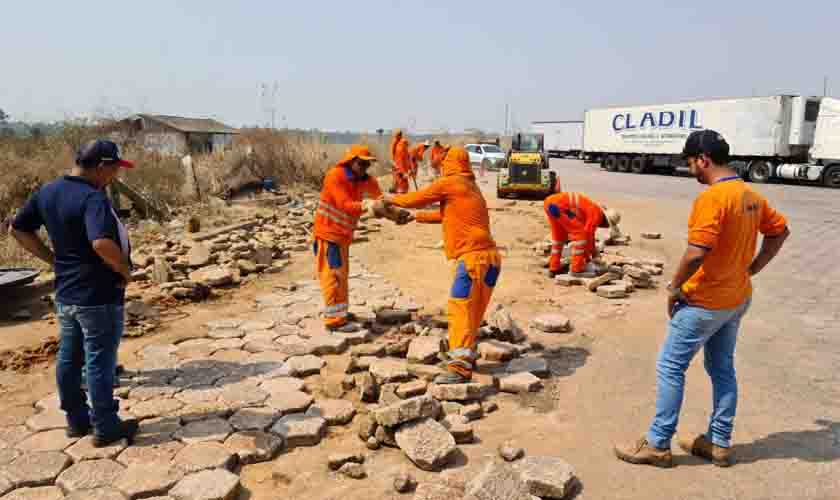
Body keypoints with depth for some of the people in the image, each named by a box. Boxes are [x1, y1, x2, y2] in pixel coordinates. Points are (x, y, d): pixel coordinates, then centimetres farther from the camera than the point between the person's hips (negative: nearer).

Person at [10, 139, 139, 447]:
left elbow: (19, 229, 13)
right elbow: (102, 243, -39)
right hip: (98, 297, -8)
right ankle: (106, 428, 17)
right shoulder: (93, 198, -24)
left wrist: (54, 260, 11)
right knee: (99, 363, 3)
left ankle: (77, 420, 33)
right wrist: (125, 270, -22)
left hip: (65, 294, 8)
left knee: (69, 359, 18)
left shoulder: (47, 192, 3)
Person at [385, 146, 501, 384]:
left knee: (460, 309, -10)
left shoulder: (449, 183, -3)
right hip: (490, 258, 9)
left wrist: (392, 199, 23)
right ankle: (467, 355, 29)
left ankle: (460, 368, -13)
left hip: (473, 258, -9)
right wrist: (416, 217, 38)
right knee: (472, 311, 18)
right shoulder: (471, 187, 23)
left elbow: (418, 198, 6)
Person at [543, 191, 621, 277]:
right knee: (580, 234, -3)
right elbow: (587, 235, -4)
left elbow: (590, 236, 36)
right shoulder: (597, 215, -2)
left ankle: (554, 268, 24)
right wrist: (587, 257, 8)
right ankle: (576, 269, -1)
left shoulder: (592, 212, 26)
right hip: (559, 205, -10)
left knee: (559, 236, 23)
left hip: (550, 203, 10)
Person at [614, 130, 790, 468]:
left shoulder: (711, 198, -23)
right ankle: (719, 443, 29)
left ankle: (658, 445, 11)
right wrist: (751, 268, 15)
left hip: (704, 302, -9)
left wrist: (674, 288, -15)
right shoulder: (751, 196, 6)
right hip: (737, 299, 9)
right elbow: (780, 230, 19)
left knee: (670, 367, 2)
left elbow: (696, 253, -30)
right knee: (722, 368, 18)